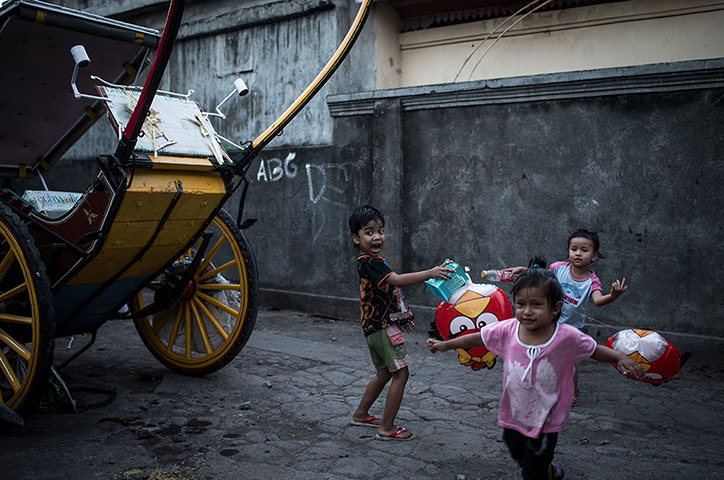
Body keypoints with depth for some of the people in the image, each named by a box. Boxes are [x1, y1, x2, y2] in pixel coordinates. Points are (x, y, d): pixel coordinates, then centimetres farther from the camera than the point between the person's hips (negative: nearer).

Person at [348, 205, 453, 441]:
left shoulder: (371, 261, 15)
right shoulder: (369, 262, -18)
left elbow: (390, 284, 26)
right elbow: (395, 280, -32)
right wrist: (429, 273, -39)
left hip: (375, 328, 11)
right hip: (383, 326, -11)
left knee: (384, 373, 22)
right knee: (401, 373, -7)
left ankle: (360, 414, 35)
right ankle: (386, 428, 0)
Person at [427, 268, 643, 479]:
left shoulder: (567, 336, -21)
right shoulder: (507, 330, -16)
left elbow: (595, 350, -5)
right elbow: (478, 338, -1)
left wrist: (620, 358, -23)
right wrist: (446, 344, 6)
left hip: (545, 421, -3)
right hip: (513, 415, 4)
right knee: (519, 458, 27)